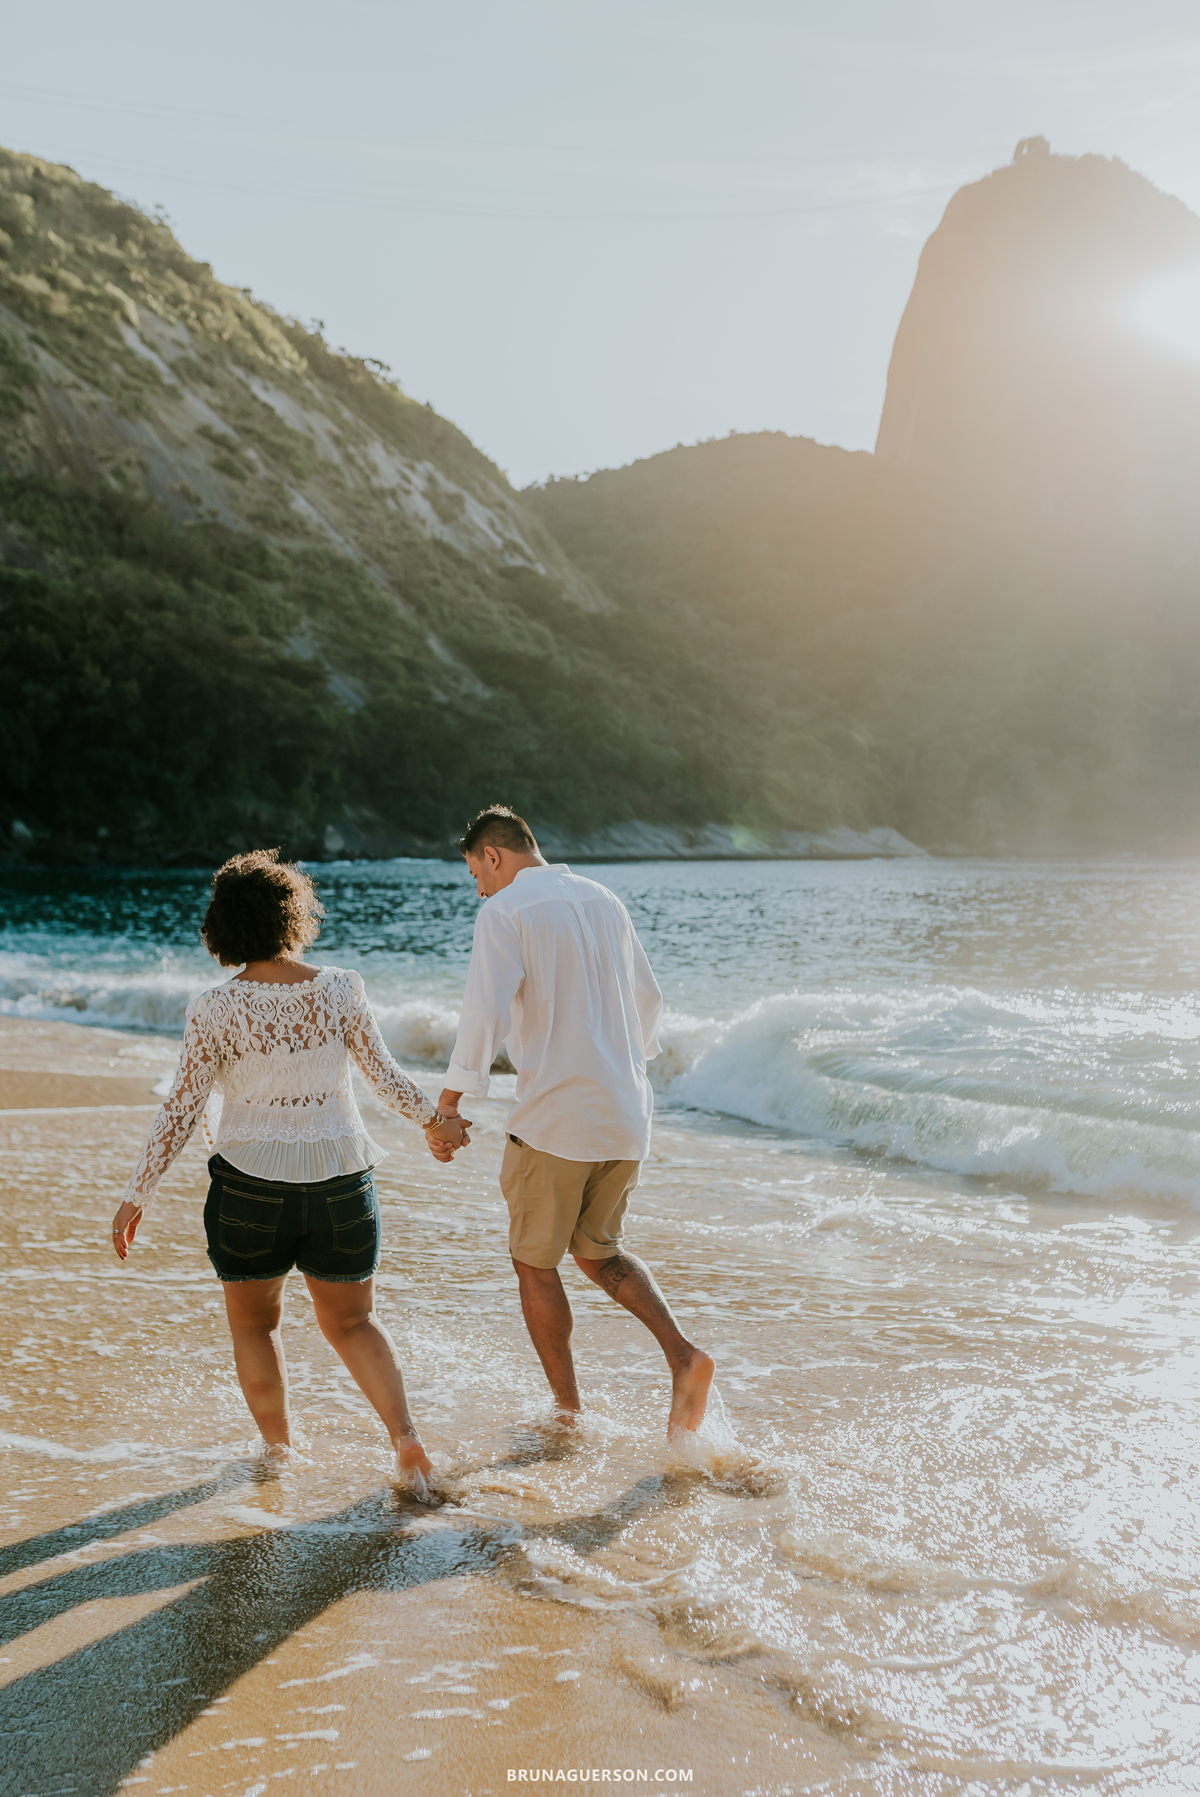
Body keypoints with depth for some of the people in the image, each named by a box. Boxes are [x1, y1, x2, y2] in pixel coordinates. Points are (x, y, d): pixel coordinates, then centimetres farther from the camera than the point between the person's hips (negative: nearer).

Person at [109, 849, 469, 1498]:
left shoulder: (215, 1010, -10)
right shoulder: (341, 990, -5)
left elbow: (180, 1111, -9)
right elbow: (384, 1076, 1)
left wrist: (136, 1195, 0)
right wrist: (433, 1120, 19)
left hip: (251, 1187, -2)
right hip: (342, 1185, 2)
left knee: (252, 1321, 22)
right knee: (351, 1321, 18)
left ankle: (279, 1456, 23)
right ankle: (406, 1438, -1)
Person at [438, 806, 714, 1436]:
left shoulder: (505, 910, -8)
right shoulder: (603, 900, 13)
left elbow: (485, 1009, -19)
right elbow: (647, 997, 22)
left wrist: (451, 1096, -13)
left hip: (554, 1118, -7)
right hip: (626, 1113, 7)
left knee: (535, 1263, 11)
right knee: (596, 1249, 21)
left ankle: (568, 1414, 15)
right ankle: (682, 1354, 1)